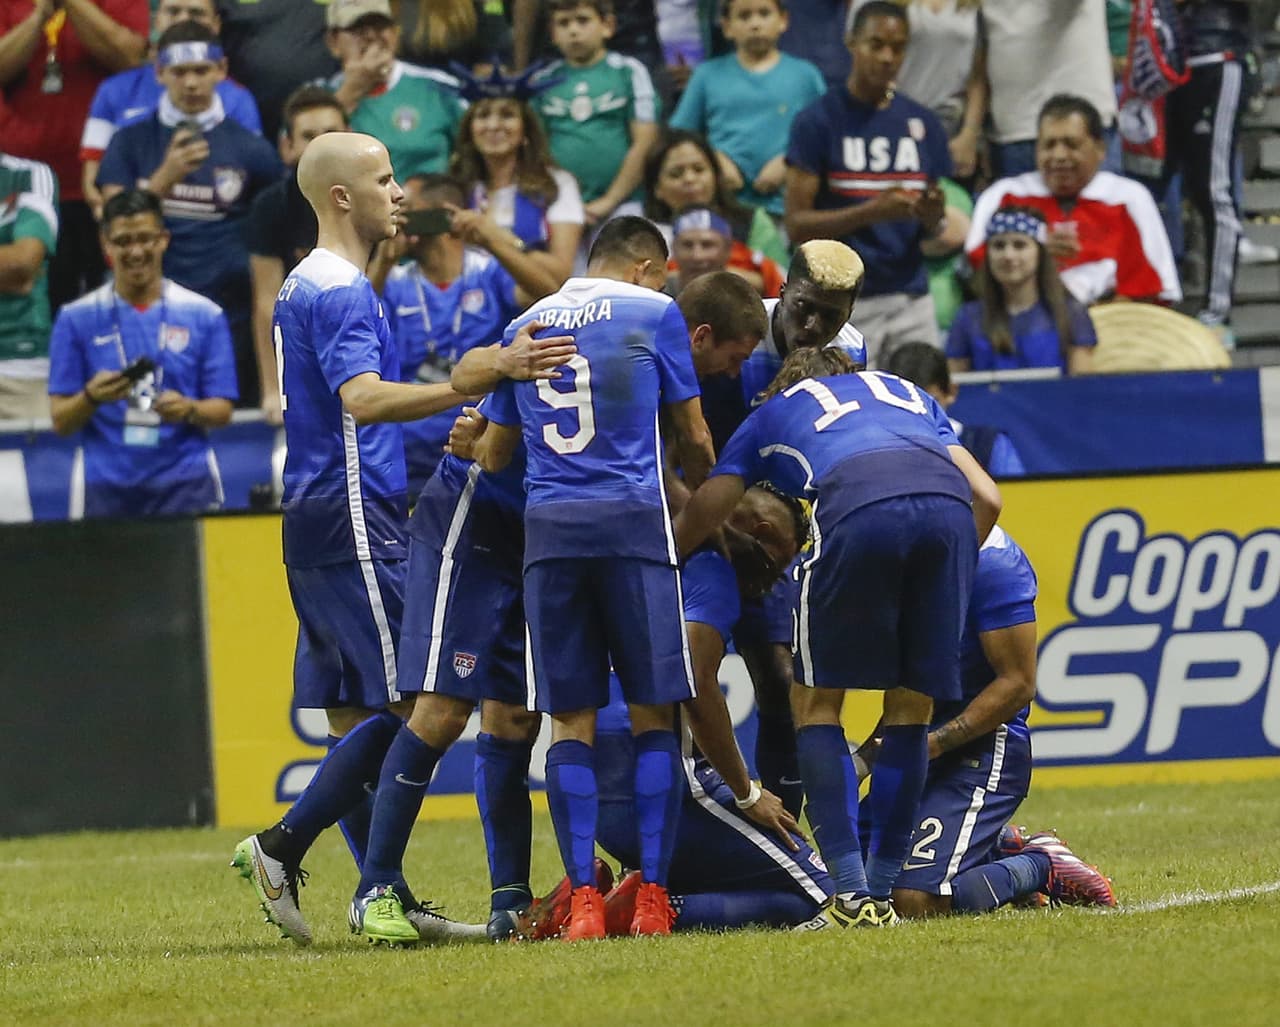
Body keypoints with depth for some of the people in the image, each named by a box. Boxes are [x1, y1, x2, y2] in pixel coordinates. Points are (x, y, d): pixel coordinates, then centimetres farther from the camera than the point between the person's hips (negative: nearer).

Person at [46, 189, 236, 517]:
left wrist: (189, 410, -16)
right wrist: (92, 397, -17)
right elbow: (61, 421, 4)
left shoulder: (203, 315, 7)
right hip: (109, 487, 0)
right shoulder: (77, 319, 7)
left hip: (185, 488, 0)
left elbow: (222, 410, 6)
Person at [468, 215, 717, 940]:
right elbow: (693, 437, 11)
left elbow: (493, 454, 22)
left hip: (548, 527, 3)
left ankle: (584, 897, -5)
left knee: (571, 721, 4)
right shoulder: (655, 314, 6)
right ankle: (653, 895, -3)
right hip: (634, 521, -3)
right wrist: (706, 501, 31)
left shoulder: (523, 327, 17)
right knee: (653, 715, 3)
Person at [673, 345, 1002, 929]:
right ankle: (880, 893, 16)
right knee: (911, 707, 16)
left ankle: (852, 895, 0)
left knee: (816, 702, 11)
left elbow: (697, 521, 34)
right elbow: (987, 498, 29)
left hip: (860, 507, -3)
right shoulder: (906, 393, 41)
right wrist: (943, 579, 38)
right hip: (948, 504, 3)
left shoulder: (770, 415, 36)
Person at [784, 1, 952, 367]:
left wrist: (932, 217, -7)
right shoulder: (818, 121, -2)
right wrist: (872, 212, -18)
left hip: (911, 298, 4)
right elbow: (797, 225, -5)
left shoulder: (922, 123, 12)